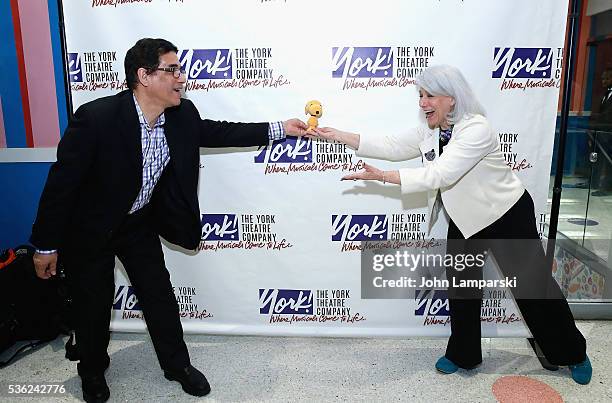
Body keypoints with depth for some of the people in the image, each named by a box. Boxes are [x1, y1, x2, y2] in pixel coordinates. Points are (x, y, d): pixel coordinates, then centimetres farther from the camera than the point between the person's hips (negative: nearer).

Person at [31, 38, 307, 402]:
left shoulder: (182, 115, -14)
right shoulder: (96, 117, -30)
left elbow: (215, 131, 5)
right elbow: (62, 181, -22)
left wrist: (279, 129, 0)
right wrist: (46, 245, -14)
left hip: (140, 222, 4)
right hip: (88, 227, -4)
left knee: (160, 294, 11)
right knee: (94, 303, 12)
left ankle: (177, 364, 33)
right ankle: (93, 371, 41)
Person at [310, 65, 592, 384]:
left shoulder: (476, 130, -29)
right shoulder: (429, 132, -3)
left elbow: (438, 174, -37)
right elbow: (391, 146, -5)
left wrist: (382, 176, -41)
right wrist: (338, 136, -10)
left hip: (508, 216, -7)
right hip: (466, 219, 7)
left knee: (532, 286, 8)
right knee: (460, 283, 11)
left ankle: (573, 354, 32)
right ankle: (463, 355, 29)